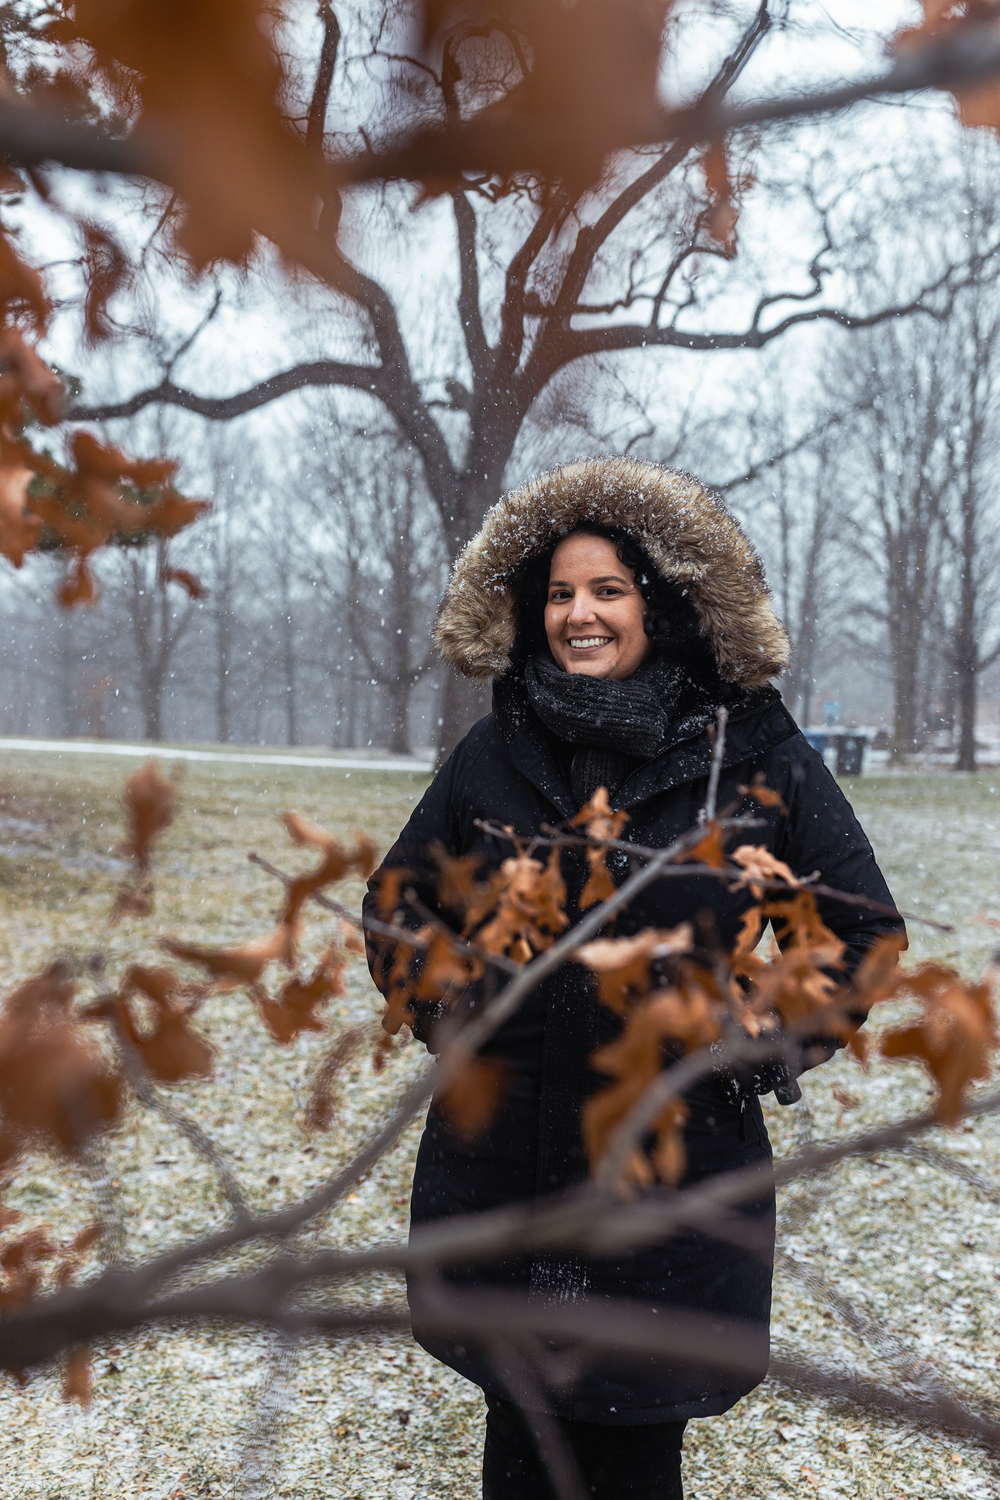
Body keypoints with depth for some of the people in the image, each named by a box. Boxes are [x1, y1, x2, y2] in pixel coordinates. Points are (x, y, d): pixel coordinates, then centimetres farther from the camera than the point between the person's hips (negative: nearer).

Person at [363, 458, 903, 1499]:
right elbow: (399, 897, 15)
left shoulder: (755, 755, -6)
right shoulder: (494, 752, 1)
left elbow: (862, 927, 1)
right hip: (500, 1168, 2)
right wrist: (441, 1011, 2)